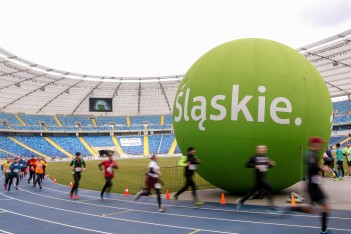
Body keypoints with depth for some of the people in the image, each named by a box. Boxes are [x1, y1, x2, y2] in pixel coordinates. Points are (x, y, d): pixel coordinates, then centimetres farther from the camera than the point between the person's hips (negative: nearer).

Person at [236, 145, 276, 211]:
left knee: (255, 191, 13)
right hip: (259, 178, -8)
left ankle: (241, 200, 23)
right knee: (269, 190, -10)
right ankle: (271, 205, 2)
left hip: (263, 177, 8)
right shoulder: (255, 157, -10)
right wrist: (255, 166, -21)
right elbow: (247, 165, -9)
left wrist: (271, 164, -1)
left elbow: (268, 166, 19)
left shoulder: (265, 157, 10)